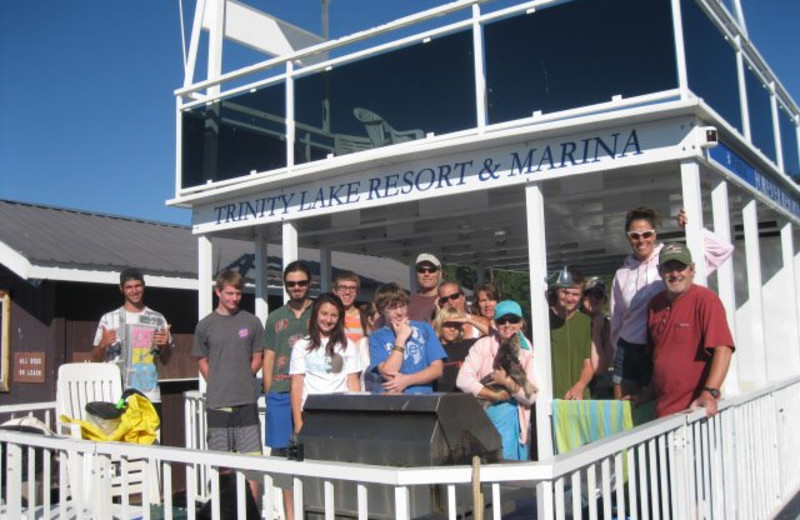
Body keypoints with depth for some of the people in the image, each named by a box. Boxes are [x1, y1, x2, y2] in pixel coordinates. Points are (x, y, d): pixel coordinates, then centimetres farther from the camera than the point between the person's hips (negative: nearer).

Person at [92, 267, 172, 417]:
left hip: (150, 396, 2)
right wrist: (103, 344, -14)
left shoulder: (158, 319, 9)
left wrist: (165, 344, -6)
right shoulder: (109, 319, 3)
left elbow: (165, 359, 15)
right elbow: (95, 358, 6)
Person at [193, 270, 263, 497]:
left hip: (246, 401, 0)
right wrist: (218, 385, 4)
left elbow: (257, 358, 11)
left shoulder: (252, 322, 3)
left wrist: (242, 380, 4)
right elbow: (202, 361, 11)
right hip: (217, 403, 0)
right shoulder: (205, 325, 3)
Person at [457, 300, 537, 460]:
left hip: (511, 418, 1)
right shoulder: (483, 345, 0)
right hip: (482, 415, -1)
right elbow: (463, 380, -11)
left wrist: (508, 382, -17)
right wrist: (496, 396, -10)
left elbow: (531, 397, -2)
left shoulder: (528, 352, 3)